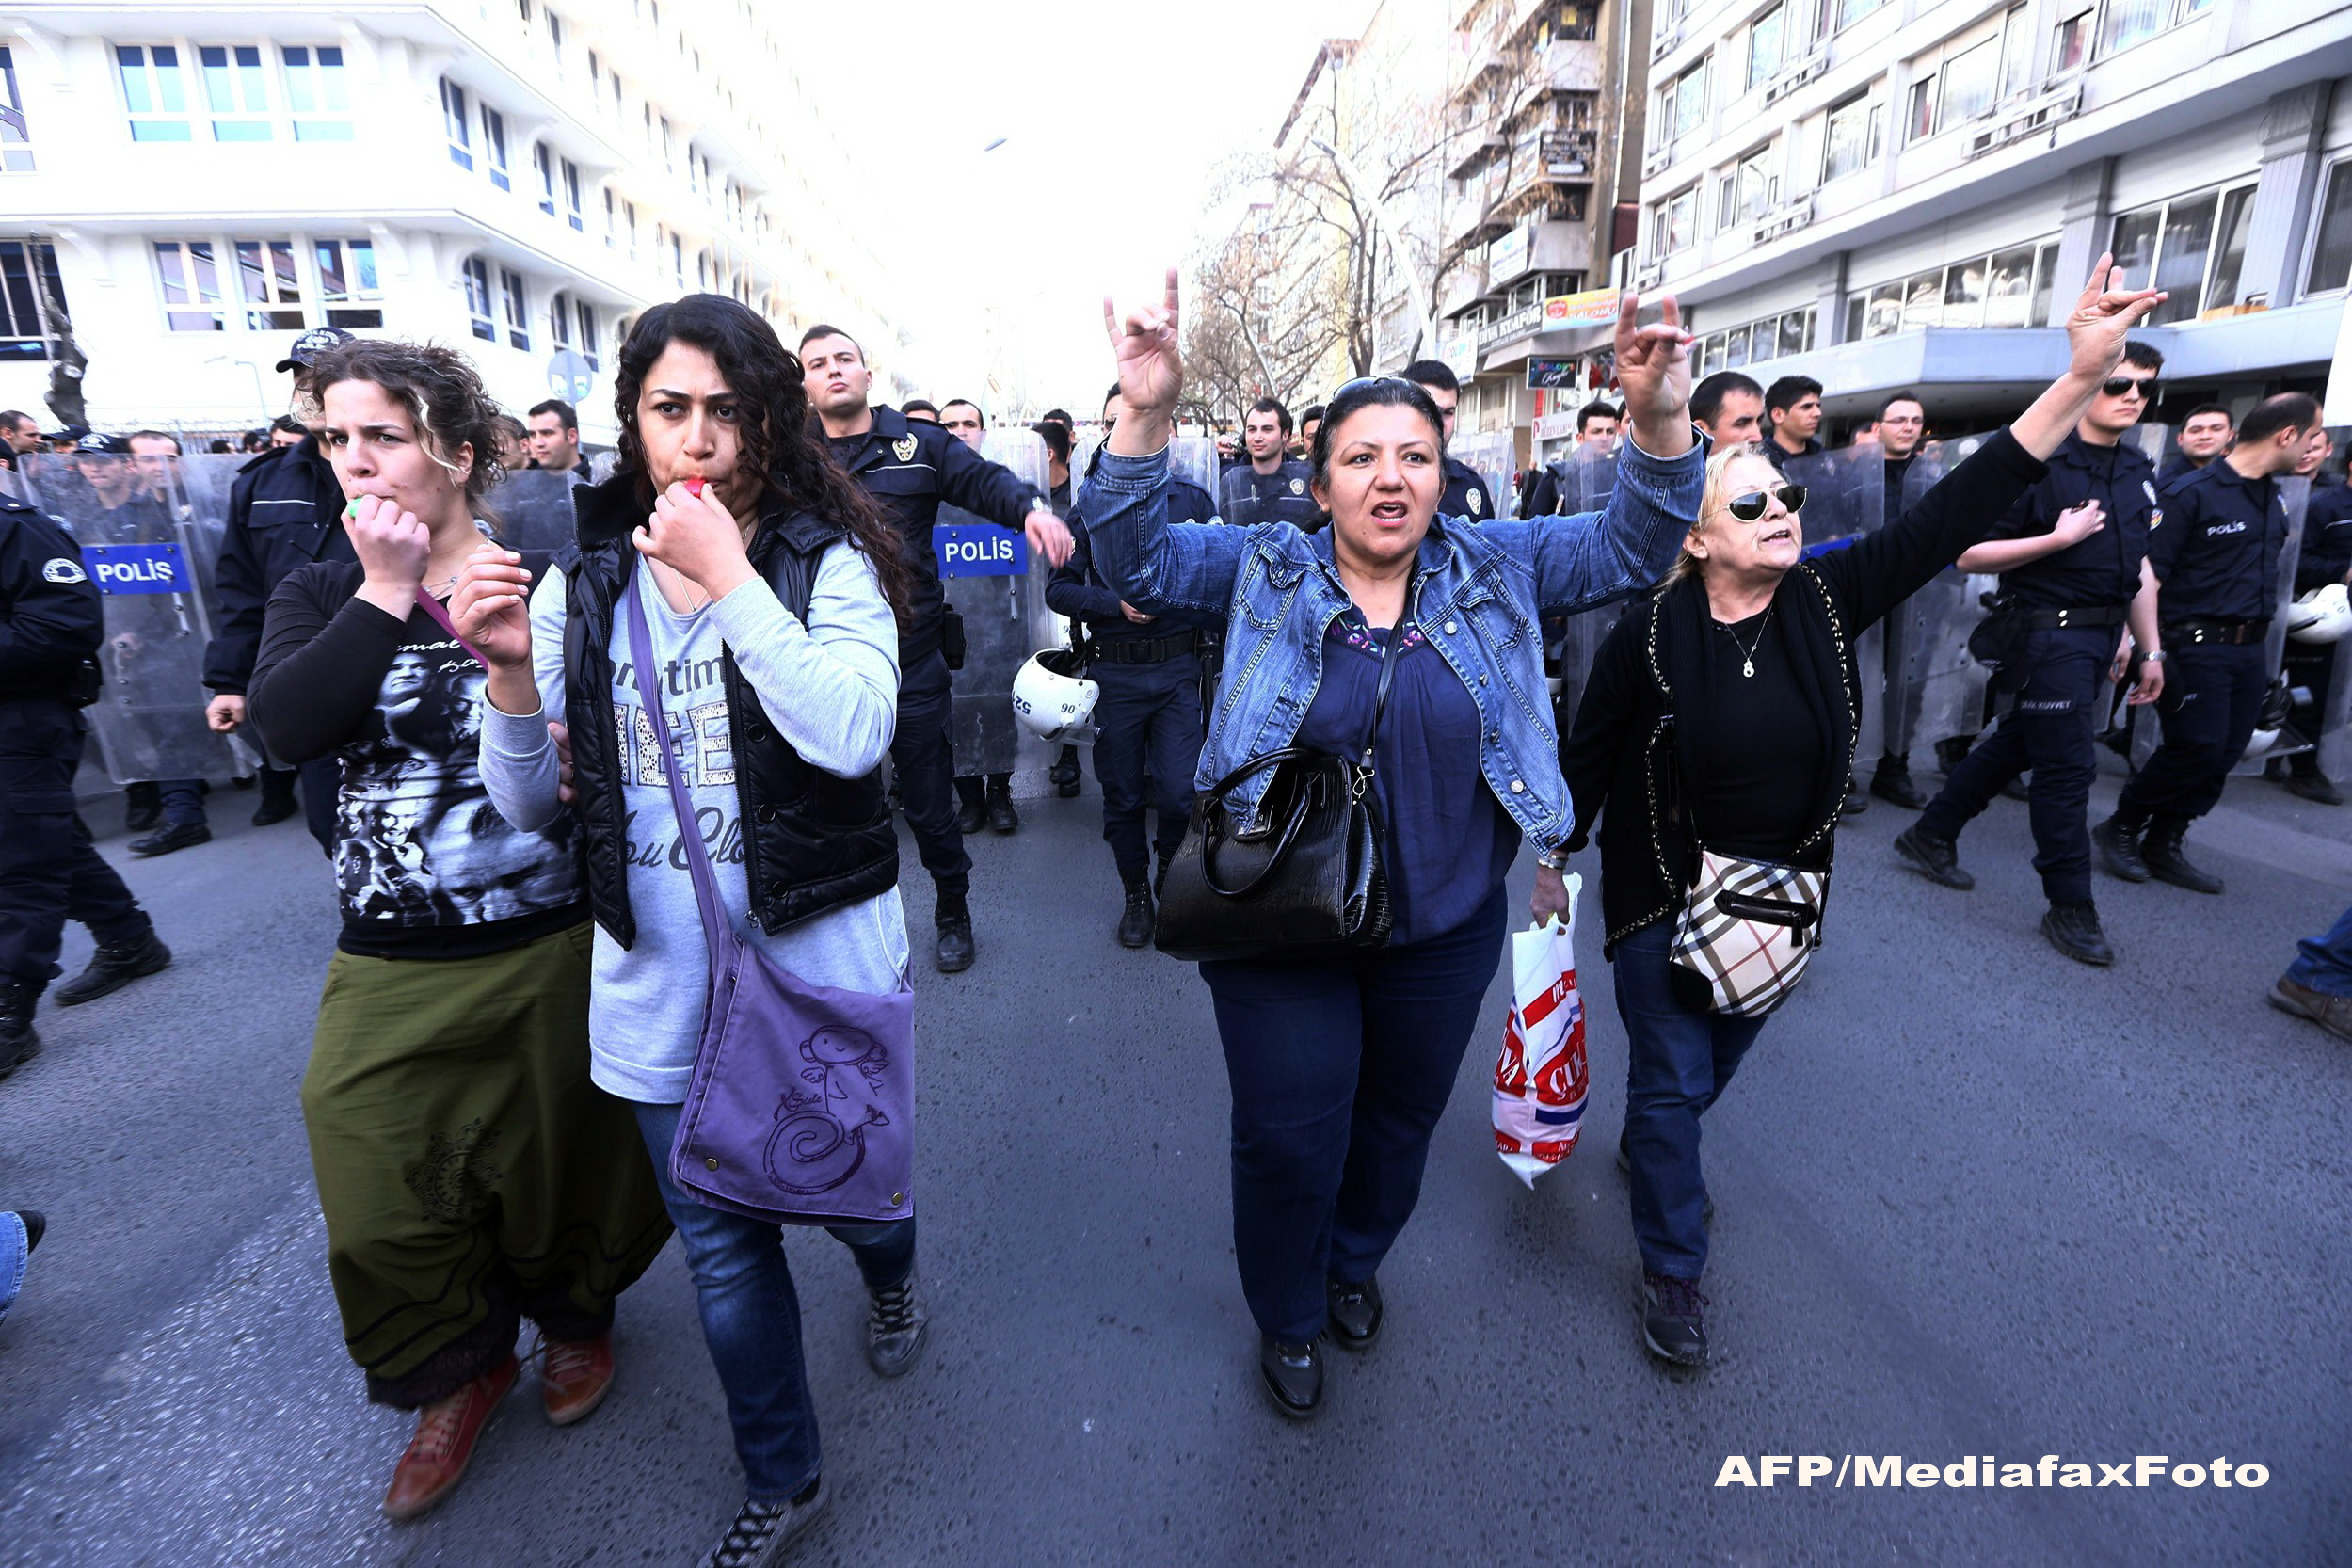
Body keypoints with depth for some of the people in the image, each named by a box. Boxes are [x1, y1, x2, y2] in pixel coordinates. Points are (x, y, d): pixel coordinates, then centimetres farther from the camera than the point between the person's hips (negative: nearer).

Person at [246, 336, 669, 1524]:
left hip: (549, 955, -2)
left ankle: (574, 1316, 46)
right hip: (387, 976, 3)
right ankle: (457, 1373, 40)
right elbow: (284, 726, -16)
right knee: (384, 1189, 11)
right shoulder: (318, 598, 4)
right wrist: (385, 594, -16)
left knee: (556, 1155, 15)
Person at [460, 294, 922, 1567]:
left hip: (819, 960, -3)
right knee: (723, 1247, 17)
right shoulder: (582, 585, 1)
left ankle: (890, 1275, 56)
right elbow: (528, 805, 1)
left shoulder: (826, 559, -9)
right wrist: (511, 670, -16)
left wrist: (728, 579, -25)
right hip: (663, 985, 3)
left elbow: (854, 735, -26)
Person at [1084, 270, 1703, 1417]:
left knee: (1401, 1119, 24)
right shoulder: (1265, 571, -7)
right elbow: (1134, 558, -13)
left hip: (1444, 927, 3)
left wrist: (1661, 419, -21)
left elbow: (1632, 546, -3)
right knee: (1290, 1137, 11)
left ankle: (1356, 1259, 56)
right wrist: (1144, 417, -29)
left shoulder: (1494, 568, -3)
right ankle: (1287, 1315, 42)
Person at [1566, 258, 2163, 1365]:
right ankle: (1674, 1266, 23)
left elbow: (1951, 516, -14)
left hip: (1781, 894, 4)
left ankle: (1646, 1142, 52)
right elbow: (1589, 753, -8)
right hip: (1665, 895, -4)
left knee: (1722, 1057, 22)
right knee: (1675, 1076, 3)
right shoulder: (1650, 632, -16)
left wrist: (2082, 378, -21)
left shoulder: (1826, 599, -7)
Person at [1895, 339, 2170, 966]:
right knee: (2067, 769, -4)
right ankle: (2070, 908, 6)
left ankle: (1930, 838, 27)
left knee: (2014, 746, 13)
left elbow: (2139, 567, 18)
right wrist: (2060, 538, -20)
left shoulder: (2138, 472, 13)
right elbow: (1968, 555, -14)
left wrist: (2150, 650, 17)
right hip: (2049, 636, -8)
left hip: (2100, 639, 8)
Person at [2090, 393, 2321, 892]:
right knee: (2196, 748, -10)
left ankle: (2164, 846, 15)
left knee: (2224, 755, 6)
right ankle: (2120, 829, 8)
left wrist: (2261, 636, 16)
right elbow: (2148, 574, -15)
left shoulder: (2276, 499, 14)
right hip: (2198, 645, -8)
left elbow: (2266, 572, 23)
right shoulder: (2191, 493, -10)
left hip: (2250, 650, 8)